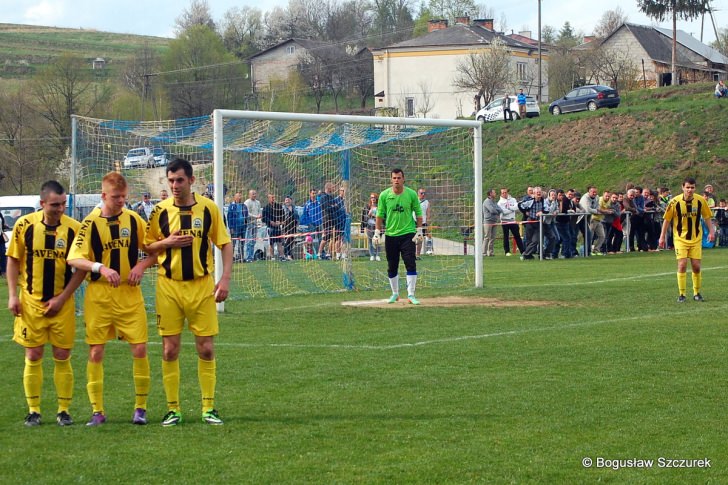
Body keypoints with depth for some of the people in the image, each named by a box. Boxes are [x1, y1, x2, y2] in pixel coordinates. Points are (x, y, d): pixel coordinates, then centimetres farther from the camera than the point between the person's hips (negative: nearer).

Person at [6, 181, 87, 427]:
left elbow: (81, 268, -3)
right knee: (33, 356, 3)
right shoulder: (25, 224, -5)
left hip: (62, 303, 0)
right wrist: (12, 295, -2)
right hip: (31, 302, 0)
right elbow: (13, 260, 5)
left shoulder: (74, 228, -7)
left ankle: (64, 410, 12)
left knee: (62, 357, 2)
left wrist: (61, 299, -9)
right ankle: (33, 411, 12)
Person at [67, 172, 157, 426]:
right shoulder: (91, 222, -4)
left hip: (130, 293, 2)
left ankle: (140, 407, 8)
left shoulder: (134, 219, 4)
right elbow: (73, 258, -11)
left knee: (139, 348, -4)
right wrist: (100, 267, -26)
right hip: (99, 295, -1)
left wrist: (141, 265, -8)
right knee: (95, 352, 0)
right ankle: (97, 411, 9)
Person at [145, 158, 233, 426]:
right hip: (169, 286, 0)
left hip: (202, 285, 0)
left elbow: (225, 244, 4)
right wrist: (167, 242, -12)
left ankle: (209, 407, 9)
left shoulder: (208, 208, 0)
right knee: (170, 350, 0)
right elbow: (147, 246, 9)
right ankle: (173, 409, 8)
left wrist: (225, 278, -7)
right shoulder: (160, 210, 2)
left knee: (206, 348, 0)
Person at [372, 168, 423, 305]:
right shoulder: (384, 195, 0)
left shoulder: (411, 194, -2)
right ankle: (395, 293, 24)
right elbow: (380, 215, 6)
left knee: (411, 264, -10)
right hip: (390, 235, 2)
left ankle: (411, 294, -7)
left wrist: (419, 231, -2)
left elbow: (418, 213, 4)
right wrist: (377, 233, 2)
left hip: (408, 234, -2)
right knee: (392, 267, 8)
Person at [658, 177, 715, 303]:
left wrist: (711, 231, -4)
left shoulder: (701, 200, -8)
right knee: (682, 265, -11)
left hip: (696, 239, 2)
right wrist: (662, 237, -2)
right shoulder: (675, 202, -13)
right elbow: (666, 219, -3)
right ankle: (681, 294, -2)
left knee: (696, 266, 1)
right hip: (680, 239, -2)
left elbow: (706, 217, 6)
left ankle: (697, 293, 18)